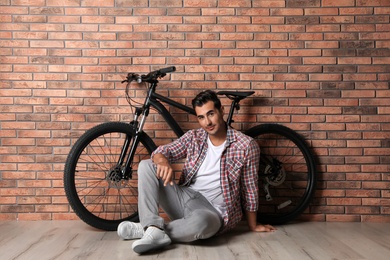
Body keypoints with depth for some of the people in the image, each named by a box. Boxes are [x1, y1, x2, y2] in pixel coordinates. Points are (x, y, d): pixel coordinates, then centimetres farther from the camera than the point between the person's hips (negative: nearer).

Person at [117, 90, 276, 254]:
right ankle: (154, 229, -25)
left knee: (200, 221, -42)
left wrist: (253, 226, 10)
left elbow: (250, 188, 1)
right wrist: (163, 162, -23)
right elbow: (162, 151, 3)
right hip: (185, 199, 5)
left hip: (213, 210, -4)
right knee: (146, 166, -10)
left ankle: (146, 229, -16)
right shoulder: (193, 137, 6)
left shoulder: (246, 145, -6)